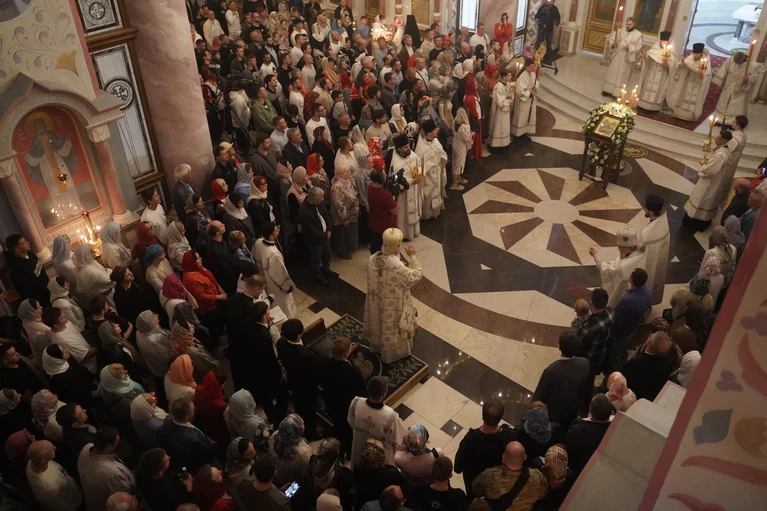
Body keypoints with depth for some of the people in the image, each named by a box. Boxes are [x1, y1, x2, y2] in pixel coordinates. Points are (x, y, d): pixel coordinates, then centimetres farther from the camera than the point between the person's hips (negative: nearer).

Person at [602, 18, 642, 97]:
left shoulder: (638, 34, -4)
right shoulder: (620, 31, 6)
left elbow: (638, 47, -6)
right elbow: (613, 39, 8)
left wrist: (629, 47, -23)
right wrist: (613, 44, -16)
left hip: (626, 58, -4)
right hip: (616, 56, 4)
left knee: (622, 75, 1)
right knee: (612, 73, 8)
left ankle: (617, 93, 5)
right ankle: (608, 90, 18)